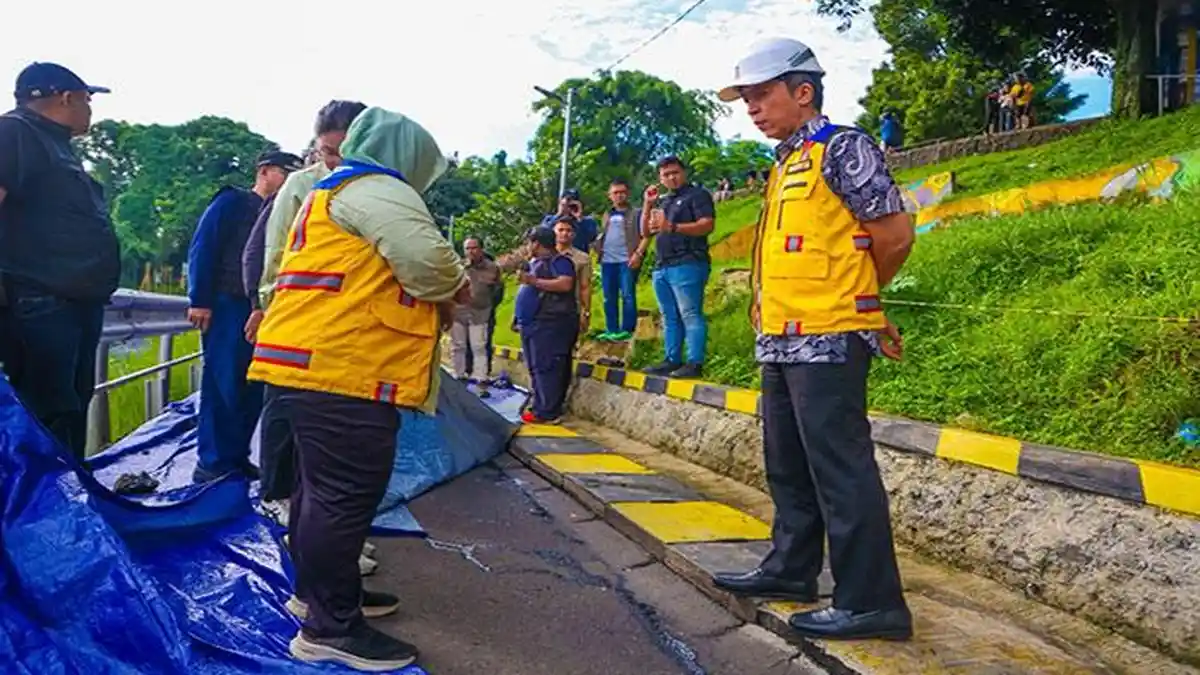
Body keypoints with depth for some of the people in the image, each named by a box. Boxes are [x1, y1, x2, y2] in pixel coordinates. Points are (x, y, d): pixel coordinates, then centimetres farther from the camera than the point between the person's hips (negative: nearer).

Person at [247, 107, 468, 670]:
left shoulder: (332, 192, 27)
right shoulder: (375, 189, -7)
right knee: (345, 493, -7)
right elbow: (426, 260, -21)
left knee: (323, 485, 19)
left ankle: (316, 590, 32)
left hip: (315, 361, 11)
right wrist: (454, 287, 1)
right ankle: (330, 628, 1)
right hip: (341, 367, -11)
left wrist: (435, 297, 19)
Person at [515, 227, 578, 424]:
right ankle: (540, 407, 17)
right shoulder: (535, 263, 23)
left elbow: (565, 284, -23)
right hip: (534, 323, 10)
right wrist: (518, 316, 25)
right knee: (536, 368, 11)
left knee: (546, 368, -12)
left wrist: (533, 280, -22)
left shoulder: (559, 261, -7)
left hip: (551, 324, -10)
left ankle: (547, 412, -11)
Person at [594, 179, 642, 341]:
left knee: (627, 295, -7)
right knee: (609, 298, 6)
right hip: (607, 261, 6)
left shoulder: (636, 213, 4)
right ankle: (611, 330, 10)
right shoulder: (607, 216, 21)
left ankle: (627, 330, -6)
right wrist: (598, 250, 11)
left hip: (627, 260, -6)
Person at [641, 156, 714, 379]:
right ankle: (672, 360, 12)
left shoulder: (697, 194, 2)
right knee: (669, 317, 8)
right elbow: (645, 232, 24)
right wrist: (647, 205, 10)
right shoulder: (664, 201, 25)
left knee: (690, 315, -12)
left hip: (687, 265, -8)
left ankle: (694, 363, -14)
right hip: (662, 267, 8)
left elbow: (707, 225, -13)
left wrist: (672, 227, -21)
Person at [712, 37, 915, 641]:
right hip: (782, 340, 9)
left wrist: (845, 298, 4)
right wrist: (856, 306, 14)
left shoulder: (842, 147, -8)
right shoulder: (784, 166, 19)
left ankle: (871, 601, 4)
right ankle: (790, 569, 31)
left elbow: (894, 235, -10)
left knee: (841, 471, -5)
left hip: (826, 340, -9)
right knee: (789, 467, 17)